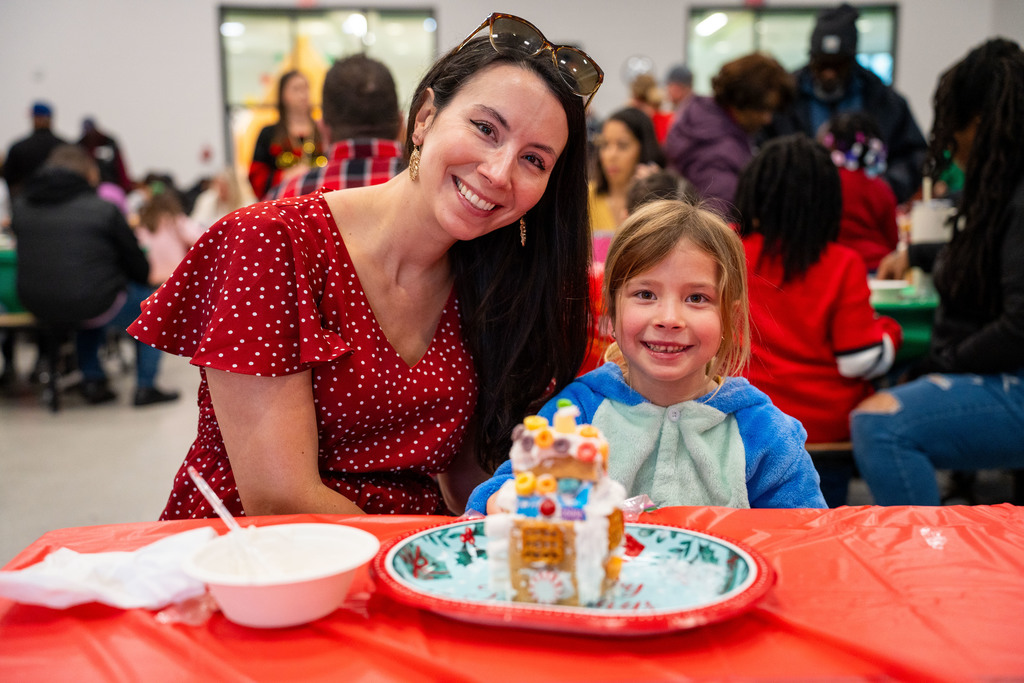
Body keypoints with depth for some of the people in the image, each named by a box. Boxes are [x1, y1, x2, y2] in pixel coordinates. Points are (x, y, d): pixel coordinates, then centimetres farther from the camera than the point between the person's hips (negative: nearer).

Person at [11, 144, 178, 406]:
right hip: (92, 308, -5)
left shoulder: (21, 207, 4)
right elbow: (140, 268, -3)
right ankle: (145, 387, 17)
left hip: (37, 308, 6)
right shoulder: (104, 209, -9)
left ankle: (92, 381, 31)